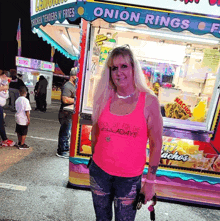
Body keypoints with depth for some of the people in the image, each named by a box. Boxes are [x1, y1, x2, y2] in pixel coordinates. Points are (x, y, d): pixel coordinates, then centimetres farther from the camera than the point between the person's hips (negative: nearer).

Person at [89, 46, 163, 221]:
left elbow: (156, 144, -8)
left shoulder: (149, 101, -13)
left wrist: (150, 181, -5)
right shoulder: (104, 98, -4)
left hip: (129, 178, -3)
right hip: (99, 171, 3)